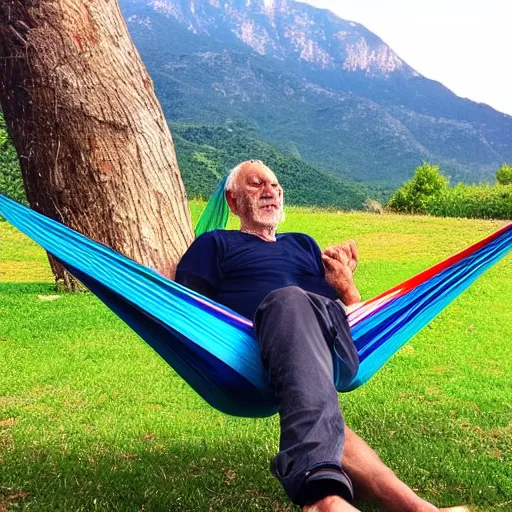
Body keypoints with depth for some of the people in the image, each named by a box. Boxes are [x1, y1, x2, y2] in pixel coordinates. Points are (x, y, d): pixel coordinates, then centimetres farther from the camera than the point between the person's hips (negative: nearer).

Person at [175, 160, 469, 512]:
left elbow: (354, 313, 35)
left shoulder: (304, 244, 38)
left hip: (339, 348, 5)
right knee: (290, 299, -38)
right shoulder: (215, 244, 26)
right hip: (259, 351, -4)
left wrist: (346, 286, 12)